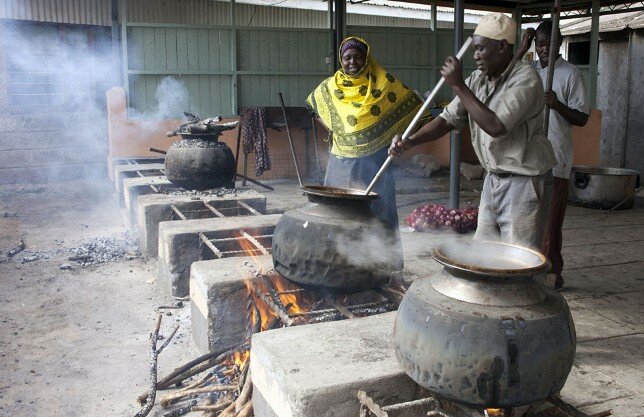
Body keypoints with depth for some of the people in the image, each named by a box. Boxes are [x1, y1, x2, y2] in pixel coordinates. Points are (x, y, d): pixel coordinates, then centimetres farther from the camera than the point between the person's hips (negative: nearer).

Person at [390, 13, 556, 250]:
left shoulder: (525, 79, -18)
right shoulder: (477, 80, 5)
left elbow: (496, 126, -29)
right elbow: (449, 118, 5)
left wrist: (459, 86, -25)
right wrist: (409, 142, -10)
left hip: (524, 183, -7)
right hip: (493, 179, 8)